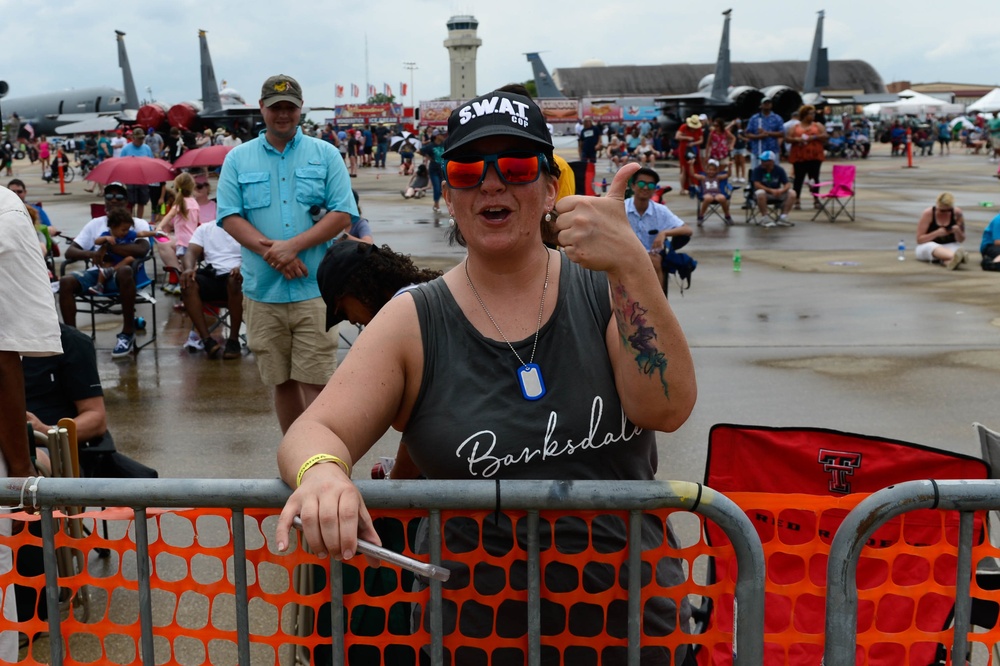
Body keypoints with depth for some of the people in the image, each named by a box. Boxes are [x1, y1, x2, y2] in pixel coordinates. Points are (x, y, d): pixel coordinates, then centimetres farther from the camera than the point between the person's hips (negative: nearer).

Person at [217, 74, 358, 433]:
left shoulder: (325, 154, 6)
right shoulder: (238, 158, 10)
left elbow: (343, 214, -2)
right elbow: (230, 217, 2)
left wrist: (293, 246, -14)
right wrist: (271, 251, -13)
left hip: (315, 287, -2)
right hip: (262, 291, 2)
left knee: (316, 382, -6)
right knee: (282, 382, 11)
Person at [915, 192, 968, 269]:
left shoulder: (957, 213, -6)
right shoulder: (928, 214, -12)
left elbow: (961, 240, 3)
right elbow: (919, 240, -11)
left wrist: (957, 231, -20)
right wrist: (937, 233, -24)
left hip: (949, 246, 3)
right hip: (927, 246, -3)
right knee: (931, 247, -39)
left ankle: (947, 261, -69)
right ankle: (956, 257, -70)